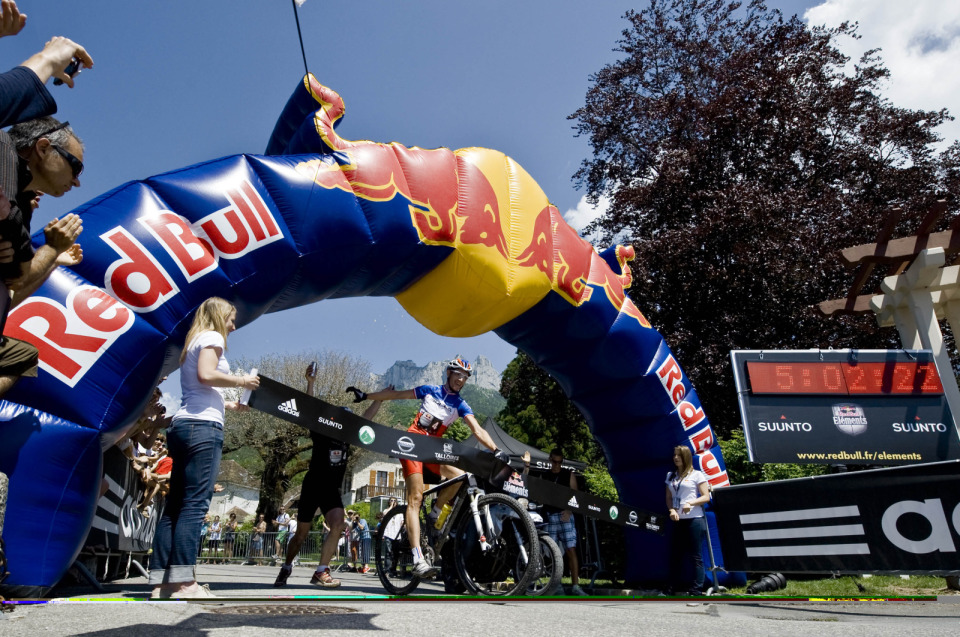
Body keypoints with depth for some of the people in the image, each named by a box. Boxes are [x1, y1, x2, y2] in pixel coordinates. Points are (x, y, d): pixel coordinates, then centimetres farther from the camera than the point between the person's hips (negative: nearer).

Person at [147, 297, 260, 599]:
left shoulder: (193, 342, 27)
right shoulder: (212, 337, 0)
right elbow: (206, 375, -17)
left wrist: (228, 404, 25)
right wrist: (241, 381, -5)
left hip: (182, 426, 10)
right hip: (203, 426, -9)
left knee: (175, 505, 6)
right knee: (195, 503, -12)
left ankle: (161, 581, 7)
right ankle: (183, 582, -14)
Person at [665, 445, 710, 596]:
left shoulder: (697, 475, 0)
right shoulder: (671, 476, 16)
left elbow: (706, 497, -4)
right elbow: (668, 498, 15)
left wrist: (691, 503, -19)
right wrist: (672, 510, -4)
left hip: (694, 520, -5)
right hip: (677, 521, 5)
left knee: (695, 556, -2)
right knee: (675, 555, 7)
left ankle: (696, 590, 3)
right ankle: (674, 589, 16)